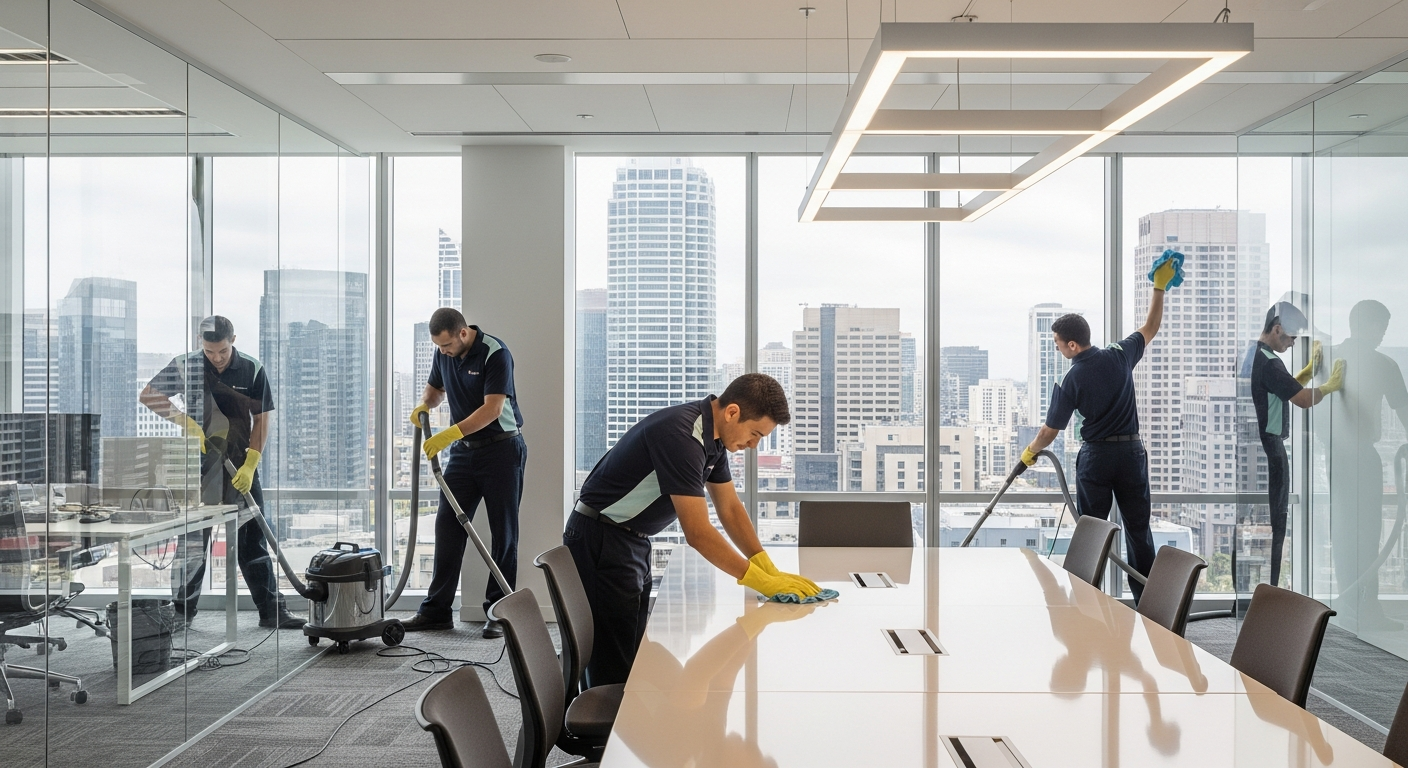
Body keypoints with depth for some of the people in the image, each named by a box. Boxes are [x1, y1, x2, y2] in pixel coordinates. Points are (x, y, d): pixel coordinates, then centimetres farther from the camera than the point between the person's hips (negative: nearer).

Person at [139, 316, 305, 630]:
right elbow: (148, 396, 3)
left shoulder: (252, 370, -2)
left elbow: (261, 420, -1)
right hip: (199, 465, 0)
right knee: (192, 540, 5)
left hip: (241, 466, 0)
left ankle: (271, 611, 7)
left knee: (253, 539, 3)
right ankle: (183, 611, 17)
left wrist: (250, 465, -11)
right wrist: (185, 421, -11)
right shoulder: (186, 366, -3)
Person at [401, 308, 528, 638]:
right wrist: (424, 406, -2)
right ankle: (437, 610, 10)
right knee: (448, 526, 4)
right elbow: (435, 387, 21)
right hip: (464, 450, 7)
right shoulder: (443, 353, 4)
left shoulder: (495, 353, -18)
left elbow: (492, 409, -24)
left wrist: (450, 434, -29)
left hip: (501, 449, -7)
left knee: (503, 533, -1)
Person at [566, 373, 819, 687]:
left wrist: (771, 570, -2)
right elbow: (698, 533, -30)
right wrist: (764, 582, -24)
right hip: (600, 540, -10)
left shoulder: (714, 436, 2)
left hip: (634, 540, 10)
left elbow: (730, 508, 8)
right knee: (615, 671, -7)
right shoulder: (681, 435, -29)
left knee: (634, 655, 14)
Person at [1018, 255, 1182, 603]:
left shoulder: (1070, 382, -13)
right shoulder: (1120, 356, -4)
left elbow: (1050, 430, -4)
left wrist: (1030, 452, 14)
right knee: (1138, 528, 9)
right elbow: (1151, 327, 13)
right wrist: (1160, 286, 18)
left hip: (1095, 456, -3)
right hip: (1131, 451, 3)